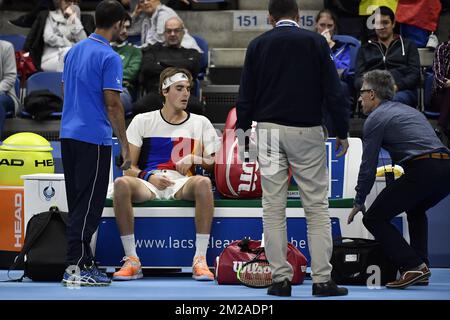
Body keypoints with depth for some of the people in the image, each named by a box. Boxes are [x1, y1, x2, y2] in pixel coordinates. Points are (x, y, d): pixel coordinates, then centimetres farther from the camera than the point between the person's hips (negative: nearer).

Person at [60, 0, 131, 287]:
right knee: (89, 205, -6)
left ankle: (84, 261, 14)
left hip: (69, 135, 8)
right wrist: (125, 145, -10)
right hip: (94, 139, -8)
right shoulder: (109, 57, -13)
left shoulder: (74, 52, 12)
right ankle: (76, 268, -8)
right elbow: (112, 104, -16)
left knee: (78, 203, 11)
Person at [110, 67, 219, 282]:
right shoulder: (143, 121, 13)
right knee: (121, 184, -34)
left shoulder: (200, 123, 16)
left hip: (182, 184, 0)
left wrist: (194, 158, -7)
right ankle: (131, 260, -28)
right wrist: (148, 176, -13)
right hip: (148, 183, 0)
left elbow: (215, 164, 13)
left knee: (203, 183, -36)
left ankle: (200, 260, -32)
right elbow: (128, 166, 7)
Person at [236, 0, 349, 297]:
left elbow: (246, 94, 6)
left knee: (273, 208, 4)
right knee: (317, 207, 2)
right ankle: (322, 280, -3)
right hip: (306, 131, -1)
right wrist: (343, 132, 4)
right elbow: (333, 90, -3)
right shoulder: (315, 42, 0)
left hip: (268, 130, 2)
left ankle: (280, 278, 2)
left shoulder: (258, 45, 5)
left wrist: (241, 131, 14)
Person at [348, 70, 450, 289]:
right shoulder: (409, 110, 31)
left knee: (374, 219, 2)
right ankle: (421, 264, 20)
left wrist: (358, 202, 18)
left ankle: (412, 267, -10)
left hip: (422, 170, -8)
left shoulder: (376, 118, 7)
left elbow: (368, 166, 7)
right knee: (415, 211, 35)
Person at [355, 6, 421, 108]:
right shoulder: (365, 49, 29)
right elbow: (358, 79, 17)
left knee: (397, 99, -41)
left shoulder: (408, 45, 25)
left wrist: (396, 86, -10)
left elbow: (414, 74, 11)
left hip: (402, 90, 0)